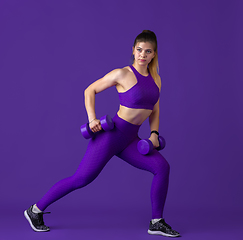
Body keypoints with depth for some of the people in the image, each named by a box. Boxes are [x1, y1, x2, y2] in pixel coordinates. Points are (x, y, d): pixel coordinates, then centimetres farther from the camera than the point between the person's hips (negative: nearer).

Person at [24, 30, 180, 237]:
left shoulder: (156, 79, 8)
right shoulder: (122, 74, -11)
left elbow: (155, 111, 18)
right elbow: (90, 90, -3)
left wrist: (154, 134, 3)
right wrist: (92, 118, -14)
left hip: (129, 140, 6)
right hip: (110, 134, -6)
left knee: (162, 167, -8)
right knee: (81, 179, -5)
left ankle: (156, 222, 2)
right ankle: (36, 210, 11)